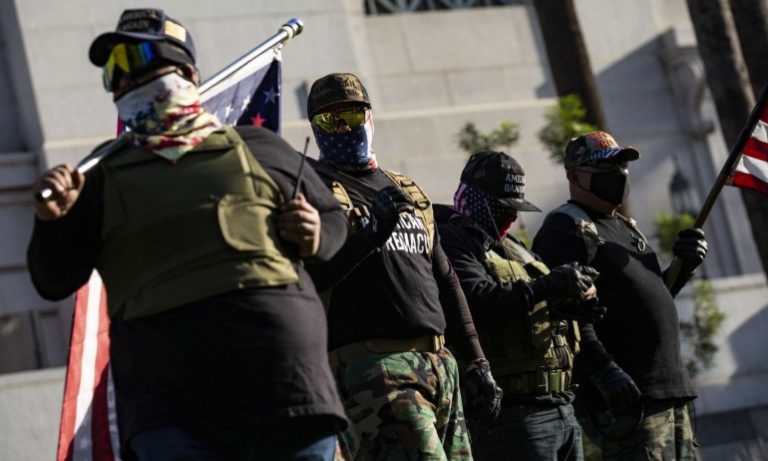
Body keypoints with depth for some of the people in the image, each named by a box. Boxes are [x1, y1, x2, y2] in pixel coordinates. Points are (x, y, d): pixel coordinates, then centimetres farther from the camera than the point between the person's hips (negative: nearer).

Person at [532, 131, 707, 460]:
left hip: (671, 390, 10)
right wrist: (603, 370, -27)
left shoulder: (626, 227, 22)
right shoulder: (565, 229, -8)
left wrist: (683, 268, 11)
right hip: (627, 396, -10)